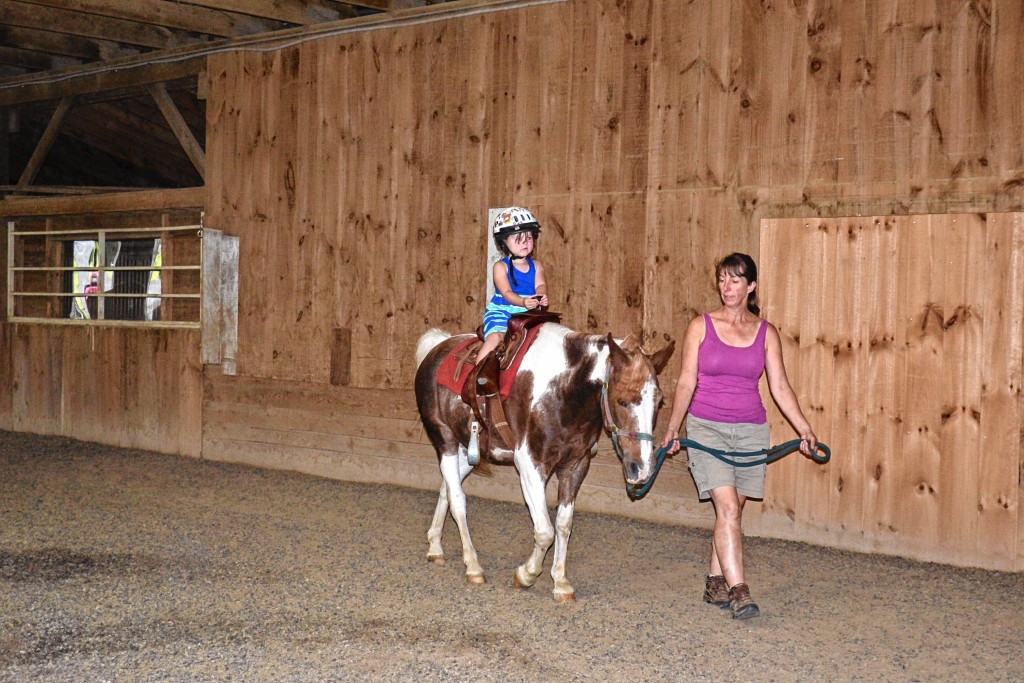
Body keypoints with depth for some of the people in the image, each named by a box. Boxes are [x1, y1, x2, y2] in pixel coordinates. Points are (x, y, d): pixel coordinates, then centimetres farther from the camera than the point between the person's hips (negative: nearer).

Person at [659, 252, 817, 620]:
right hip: (706, 427, -3)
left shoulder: (766, 333, 5)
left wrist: (805, 429, -1)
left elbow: (780, 387, 5)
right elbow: (686, 382, 0)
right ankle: (737, 590, -14)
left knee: (732, 510, 8)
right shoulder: (700, 327, -1)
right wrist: (672, 429, -4)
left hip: (750, 430, 3)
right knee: (727, 507, -14)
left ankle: (715, 582, 23)